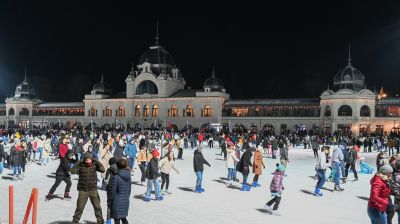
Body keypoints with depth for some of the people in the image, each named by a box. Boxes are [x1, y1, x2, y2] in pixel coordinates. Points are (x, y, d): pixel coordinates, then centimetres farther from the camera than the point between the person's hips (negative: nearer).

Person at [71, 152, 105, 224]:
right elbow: (73, 171, -18)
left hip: (93, 190, 1)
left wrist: (97, 162, -22)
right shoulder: (81, 166, -7)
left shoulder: (94, 165, -5)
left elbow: (103, 170, -16)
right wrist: (77, 163, -24)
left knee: (97, 206, 8)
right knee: (80, 207, 4)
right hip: (83, 190, -1)